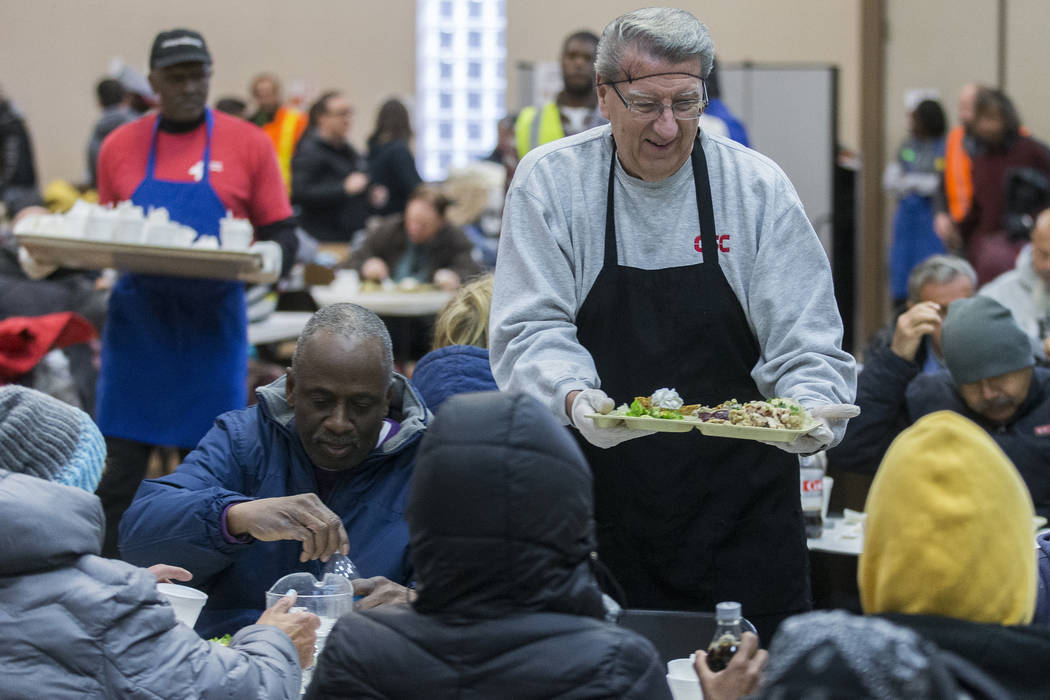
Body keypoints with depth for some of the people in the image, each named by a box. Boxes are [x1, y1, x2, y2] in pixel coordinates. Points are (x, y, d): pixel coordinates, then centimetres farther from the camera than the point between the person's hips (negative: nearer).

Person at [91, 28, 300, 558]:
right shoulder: (119, 147, 6)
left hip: (213, 329, -1)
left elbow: (283, 236, 3)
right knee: (119, 473, 0)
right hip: (137, 329, 1)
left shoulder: (247, 144, 1)